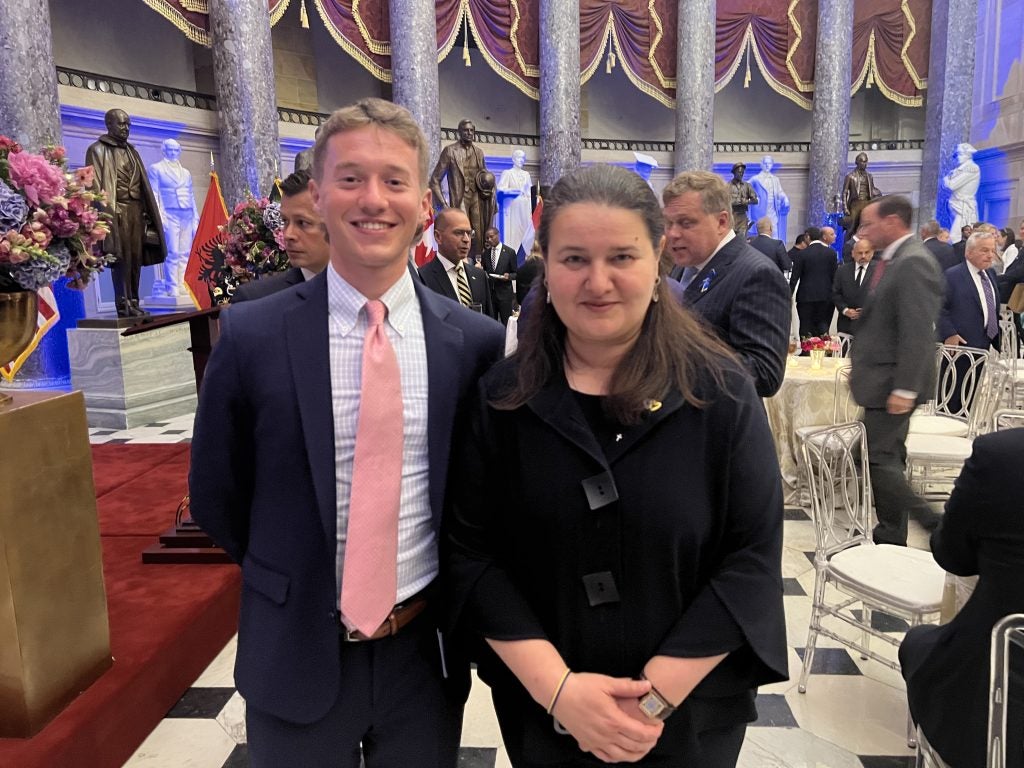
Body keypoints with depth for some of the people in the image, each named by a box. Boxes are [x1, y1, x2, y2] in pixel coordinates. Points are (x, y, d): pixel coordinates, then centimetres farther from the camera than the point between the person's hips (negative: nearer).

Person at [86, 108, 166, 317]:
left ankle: (134, 303, 7)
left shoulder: (131, 151, 23)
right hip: (116, 211, -6)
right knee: (121, 259, -8)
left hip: (136, 210, 6)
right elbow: (96, 184, -5)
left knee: (136, 259, 3)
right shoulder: (98, 150, 2)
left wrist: (146, 210, 12)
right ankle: (124, 306, -8)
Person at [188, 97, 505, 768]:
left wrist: (445, 595, 3)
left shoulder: (476, 340, -8)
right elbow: (216, 494, 0)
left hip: (427, 652, 2)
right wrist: (293, 583, 5)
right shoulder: (251, 335, -11)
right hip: (298, 657, -1)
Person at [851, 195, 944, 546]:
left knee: (881, 460, -7)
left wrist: (904, 389, -24)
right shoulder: (895, 258, 13)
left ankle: (933, 523, 4)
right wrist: (860, 365, 20)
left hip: (892, 382, -10)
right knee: (887, 459, 14)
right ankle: (891, 537, 23)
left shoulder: (913, 262, -18)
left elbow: (917, 333, -23)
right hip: (881, 377, 10)